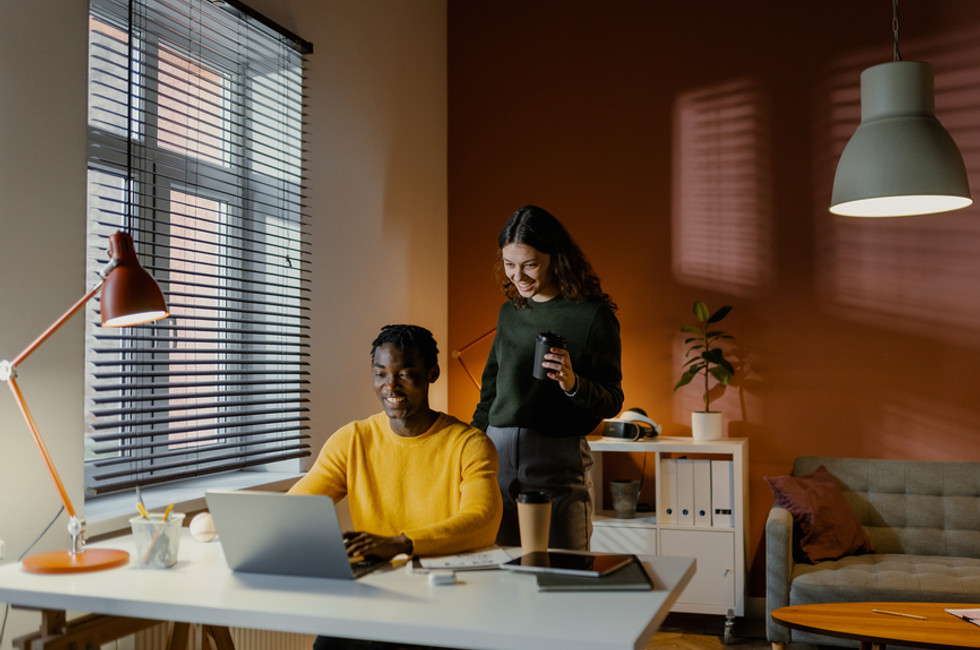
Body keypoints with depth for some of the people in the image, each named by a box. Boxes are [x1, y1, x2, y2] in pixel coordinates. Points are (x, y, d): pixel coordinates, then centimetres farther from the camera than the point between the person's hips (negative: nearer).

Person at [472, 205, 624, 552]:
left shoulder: (593, 315, -3)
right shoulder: (509, 313, 13)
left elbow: (611, 401, -3)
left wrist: (573, 384, -22)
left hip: (557, 460, -4)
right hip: (497, 453, 4)